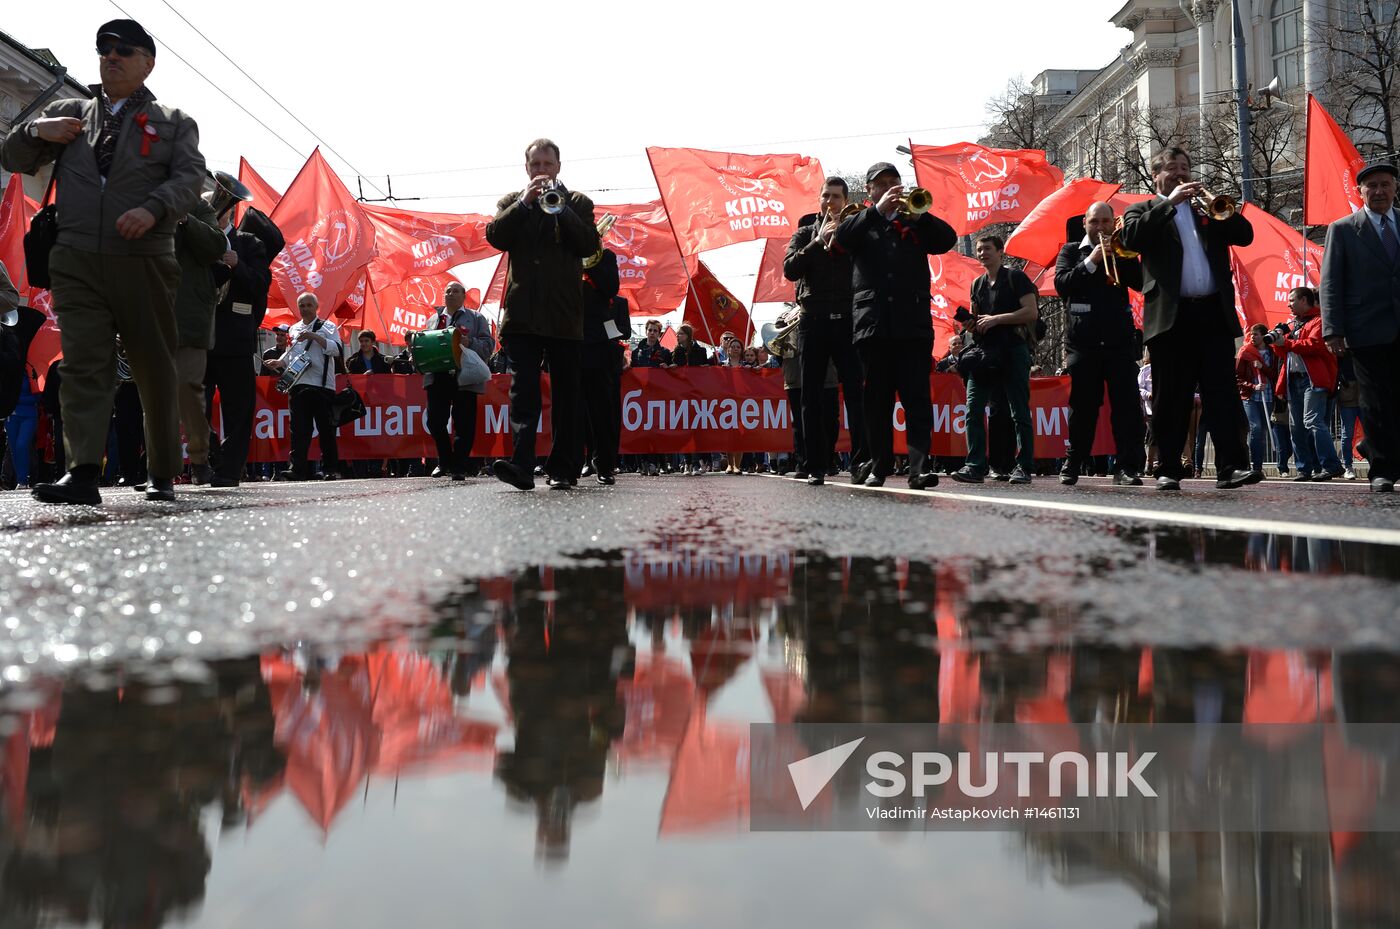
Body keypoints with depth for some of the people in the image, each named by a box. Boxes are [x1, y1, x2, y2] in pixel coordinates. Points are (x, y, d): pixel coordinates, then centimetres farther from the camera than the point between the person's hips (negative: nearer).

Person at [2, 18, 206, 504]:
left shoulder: (173, 122, 15)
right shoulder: (68, 113, 22)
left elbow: (190, 177, -1)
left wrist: (154, 209, -20)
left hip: (144, 261, -2)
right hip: (76, 261, 2)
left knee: (155, 371, 3)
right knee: (83, 365, -9)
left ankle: (163, 475, 13)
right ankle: (82, 473, -16)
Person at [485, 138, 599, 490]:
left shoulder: (577, 202, 13)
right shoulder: (512, 202, 18)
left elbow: (589, 245, -1)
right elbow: (495, 236, 1)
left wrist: (561, 209, -10)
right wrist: (524, 203, -7)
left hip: (563, 314, 0)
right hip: (522, 312, 1)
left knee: (565, 393, 2)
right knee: (523, 391, -10)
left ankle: (563, 468, 7)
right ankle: (521, 465, -18)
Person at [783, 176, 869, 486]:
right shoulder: (806, 232, 14)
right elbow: (789, 269, -1)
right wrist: (818, 241, -8)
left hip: (848, 320, -1)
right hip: (813, 320, 1)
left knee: (856, 391, -10)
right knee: (812, 396, 0)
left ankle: (860, 458, -11)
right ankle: (815, 466, 3)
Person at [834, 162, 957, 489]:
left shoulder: (915, 224, 19)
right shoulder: (862, 223, 17)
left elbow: (947, 239, 5)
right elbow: (842, 237, -4)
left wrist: (916, 214, -7)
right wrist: (878, 210, -11)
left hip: (913, 323, 0)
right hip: (873, 323, 0)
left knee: (918, 398, -9)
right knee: (878, 400, 4)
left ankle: (918, 467, -14)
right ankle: (879, 465, 11)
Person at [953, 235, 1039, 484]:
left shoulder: (1015, 277, 1)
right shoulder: (978, 284, 19)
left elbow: (1031, 312, -8)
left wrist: (996, 319, -13)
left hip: (1012, 350, -6)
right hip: (984, 352, 6)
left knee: (1019, 412, -3)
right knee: (973, 410, -4)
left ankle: (1023, 467, 0)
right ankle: (975, 466, -3)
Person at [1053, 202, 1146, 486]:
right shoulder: (1071, 251, 13)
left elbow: (1141, 282, 2)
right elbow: (1061, 285, -4)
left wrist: (1120, 255, -8)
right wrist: (1091, 262, -10)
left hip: (1120, 337, 1)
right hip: (1083, 337, -1)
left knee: (1127, 403, -6)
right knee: (1082, 404, 2)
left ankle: (1127, 466, -6)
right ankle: (1073, 464, 11)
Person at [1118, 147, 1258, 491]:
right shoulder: (1142, 211, 14)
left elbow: (1245, 234, 12)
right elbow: (1132, 237, -8)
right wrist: (1170, 203, -8)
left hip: (1215, 313, 3)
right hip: (1170, 316, -2)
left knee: (1223, 392, -5)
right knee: (1171, 398, 0)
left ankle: (1232, 466, -9)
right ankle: (1169, 470, 5)